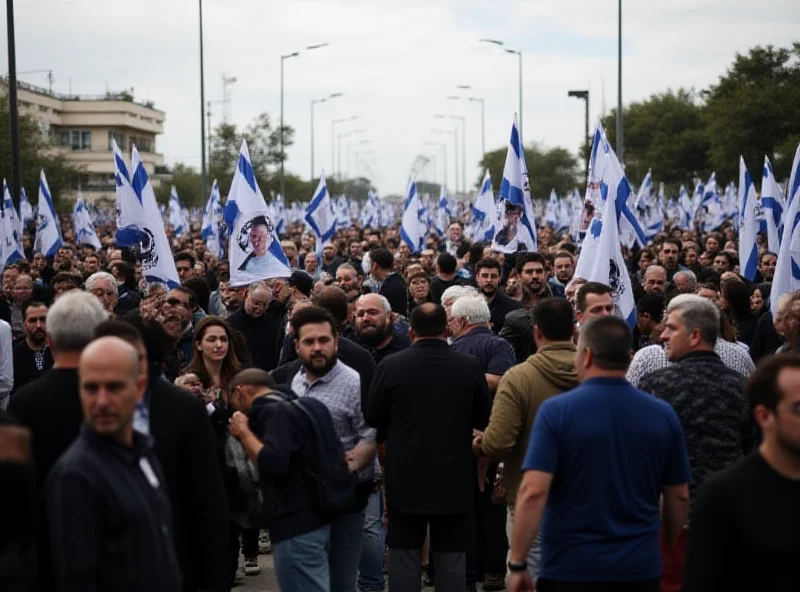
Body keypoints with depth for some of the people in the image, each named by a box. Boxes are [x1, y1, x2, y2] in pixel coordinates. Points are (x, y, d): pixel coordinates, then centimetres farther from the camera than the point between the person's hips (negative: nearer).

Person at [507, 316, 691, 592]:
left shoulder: (556, 411, -10)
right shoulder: (663, 415, 1)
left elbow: (533, 492, -17)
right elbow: (679, 497, 7)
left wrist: (517, 563, -10)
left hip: (571, 569, -3)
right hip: (640, 569, 3)